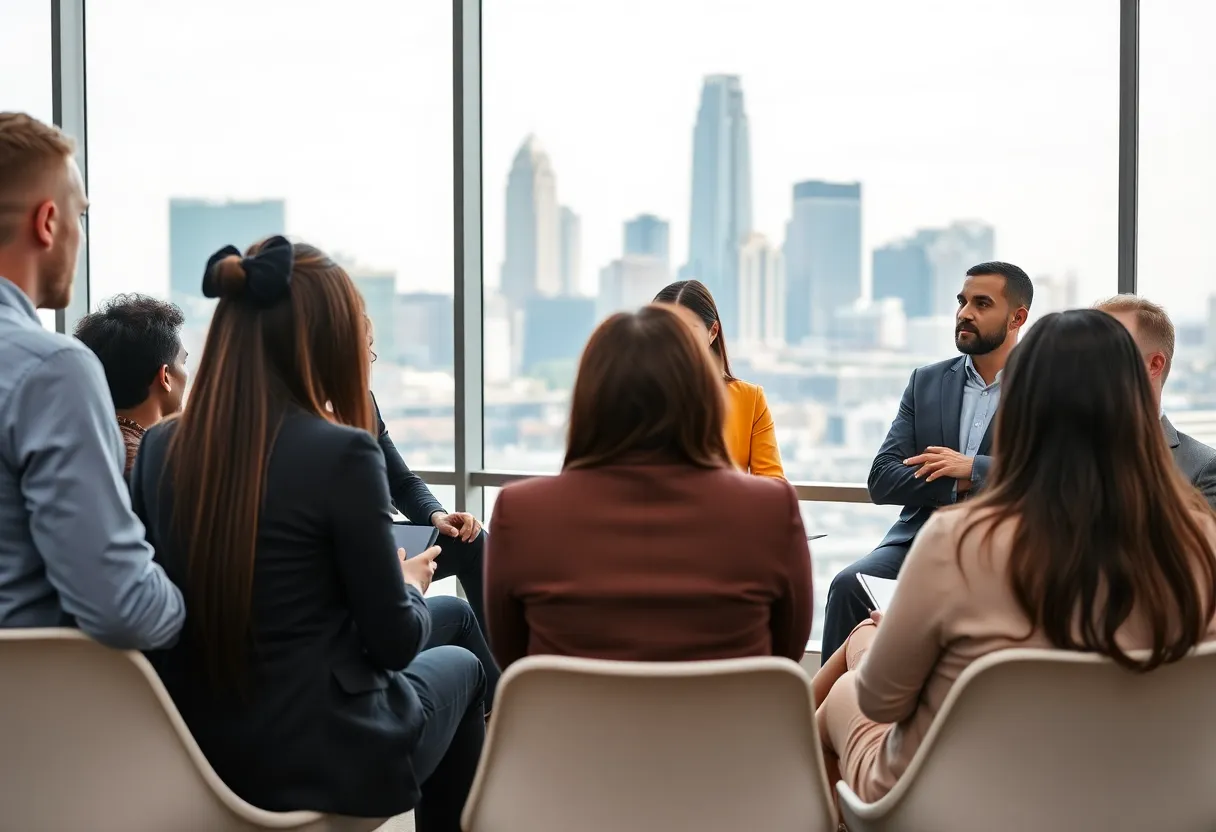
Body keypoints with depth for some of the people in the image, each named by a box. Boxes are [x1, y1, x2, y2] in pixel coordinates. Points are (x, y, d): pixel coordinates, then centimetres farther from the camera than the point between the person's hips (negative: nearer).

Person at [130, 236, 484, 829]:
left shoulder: (158, 448, -4)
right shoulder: (341, 452, -21)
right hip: (321, 760, -5)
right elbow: (393, 642, -14)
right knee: (461, 667, 28)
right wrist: (412, 583, 8)